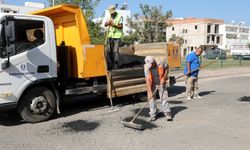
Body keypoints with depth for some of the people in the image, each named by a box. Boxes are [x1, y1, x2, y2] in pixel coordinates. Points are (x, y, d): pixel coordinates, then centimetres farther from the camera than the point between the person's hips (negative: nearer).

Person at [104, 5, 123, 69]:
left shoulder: (119, 17, -4)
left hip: (117, 36, -5)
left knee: (115, 51, -10)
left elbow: (121, 26, -9)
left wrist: (114, 25, -21)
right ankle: (112, 64, 19)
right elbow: (105, 25, 6)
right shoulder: (110, 17, 13)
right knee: (110, 51, 5)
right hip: (110, 36, 5)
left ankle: (116, 65, -6)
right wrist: (108, 22, -15)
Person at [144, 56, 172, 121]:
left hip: (161, 83, 0)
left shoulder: (161, 63, -22)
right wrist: (150, 91, -28)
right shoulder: (147, 68, -22)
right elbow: (148, 80, -23)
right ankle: (153, 115, 12)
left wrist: (164, 77, -11)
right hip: (152, 85, 1)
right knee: (152, 99, 0)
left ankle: (167, 113, 10)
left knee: (164, 98, -1)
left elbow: (167, 68, 0)